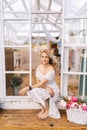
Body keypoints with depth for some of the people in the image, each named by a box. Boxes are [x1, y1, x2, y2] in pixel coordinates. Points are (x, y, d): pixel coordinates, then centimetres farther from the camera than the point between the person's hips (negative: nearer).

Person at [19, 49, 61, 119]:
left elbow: (41, 84, -29)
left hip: (53, 90, -6)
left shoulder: (51, 70, -25)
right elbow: (38, 82, -7)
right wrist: (47, 87, -25)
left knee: (37, 91, -33)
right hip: (44, 89, 6)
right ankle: (43, 108, 0)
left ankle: (47, 111, -10)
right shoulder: (39, 67, -5)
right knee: (31, 91, -22)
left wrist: (27, 88, -34)